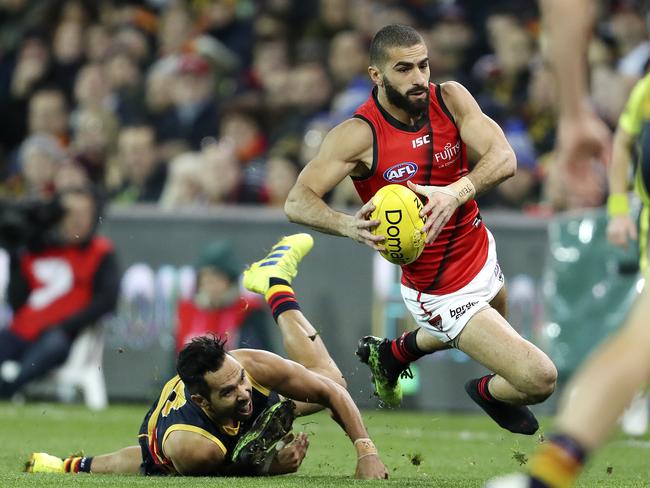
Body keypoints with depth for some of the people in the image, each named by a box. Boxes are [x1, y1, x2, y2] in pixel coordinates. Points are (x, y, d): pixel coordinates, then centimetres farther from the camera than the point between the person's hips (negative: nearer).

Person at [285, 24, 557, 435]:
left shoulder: (450, 99, -10)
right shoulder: (359, 135, -23)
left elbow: (504, 158, -22)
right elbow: (298, 202, -26)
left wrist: (457, 193, -42)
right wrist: (347, 225, -47)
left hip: (483, 256, 7)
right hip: (442, 292, -7)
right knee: (539, 379, -14)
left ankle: (390, 354, 56)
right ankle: (488, 393, 22)